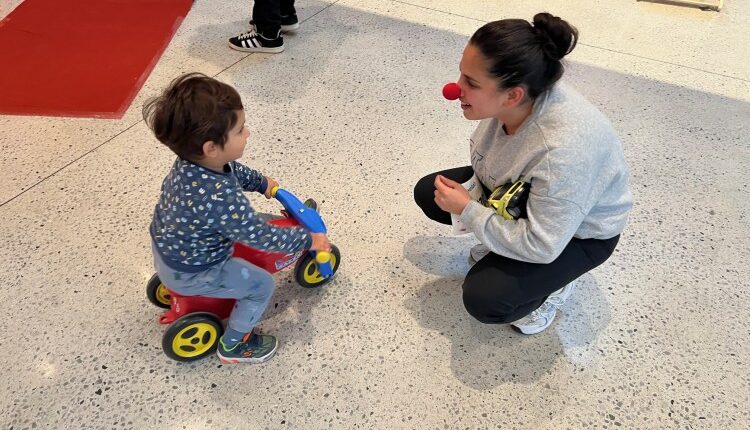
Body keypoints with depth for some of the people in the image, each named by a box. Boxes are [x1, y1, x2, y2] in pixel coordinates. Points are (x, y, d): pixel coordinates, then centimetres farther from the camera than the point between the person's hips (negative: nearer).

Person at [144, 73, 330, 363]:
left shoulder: (192, 161, -16)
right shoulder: (221, 198, -42)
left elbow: (233, 171, 7)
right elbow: (261, 236, -30)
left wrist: (261, 183, 19)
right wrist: (308, 240, -17)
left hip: (168, 244, 8)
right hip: (189, 273, -8)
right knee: (261, 285, 2)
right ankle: (233, 345, 23)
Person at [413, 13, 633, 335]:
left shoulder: (563, 152, -43)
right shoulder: (502, 99, -23)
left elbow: (540, 246, -34)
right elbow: (481, 152, -1)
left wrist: (467, 210, -27)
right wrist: (468, 197, -19)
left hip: (579, 232, -6)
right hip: (516, 193, 7)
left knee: (483, 299, -22)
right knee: (428, 193, 2)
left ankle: (555, 280, 8)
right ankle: (501, 240, 17)